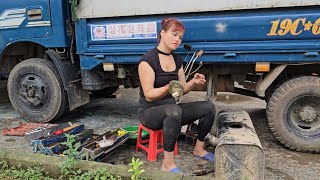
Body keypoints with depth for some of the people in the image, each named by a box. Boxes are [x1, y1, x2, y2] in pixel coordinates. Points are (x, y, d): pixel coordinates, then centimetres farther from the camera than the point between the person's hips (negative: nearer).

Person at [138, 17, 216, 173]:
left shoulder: (177, 59, 7)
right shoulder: (148, 60, -16)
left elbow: (183, 89, 9)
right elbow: (148, 95, -19)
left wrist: (194, 82, -11)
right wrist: (168, 88, -37)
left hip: (171, 109, 7)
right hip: (149, 111, -7)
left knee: (209, 107, -8)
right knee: (174, 110, -40)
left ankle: (199, 148, 12)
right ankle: (168, 163, -26)